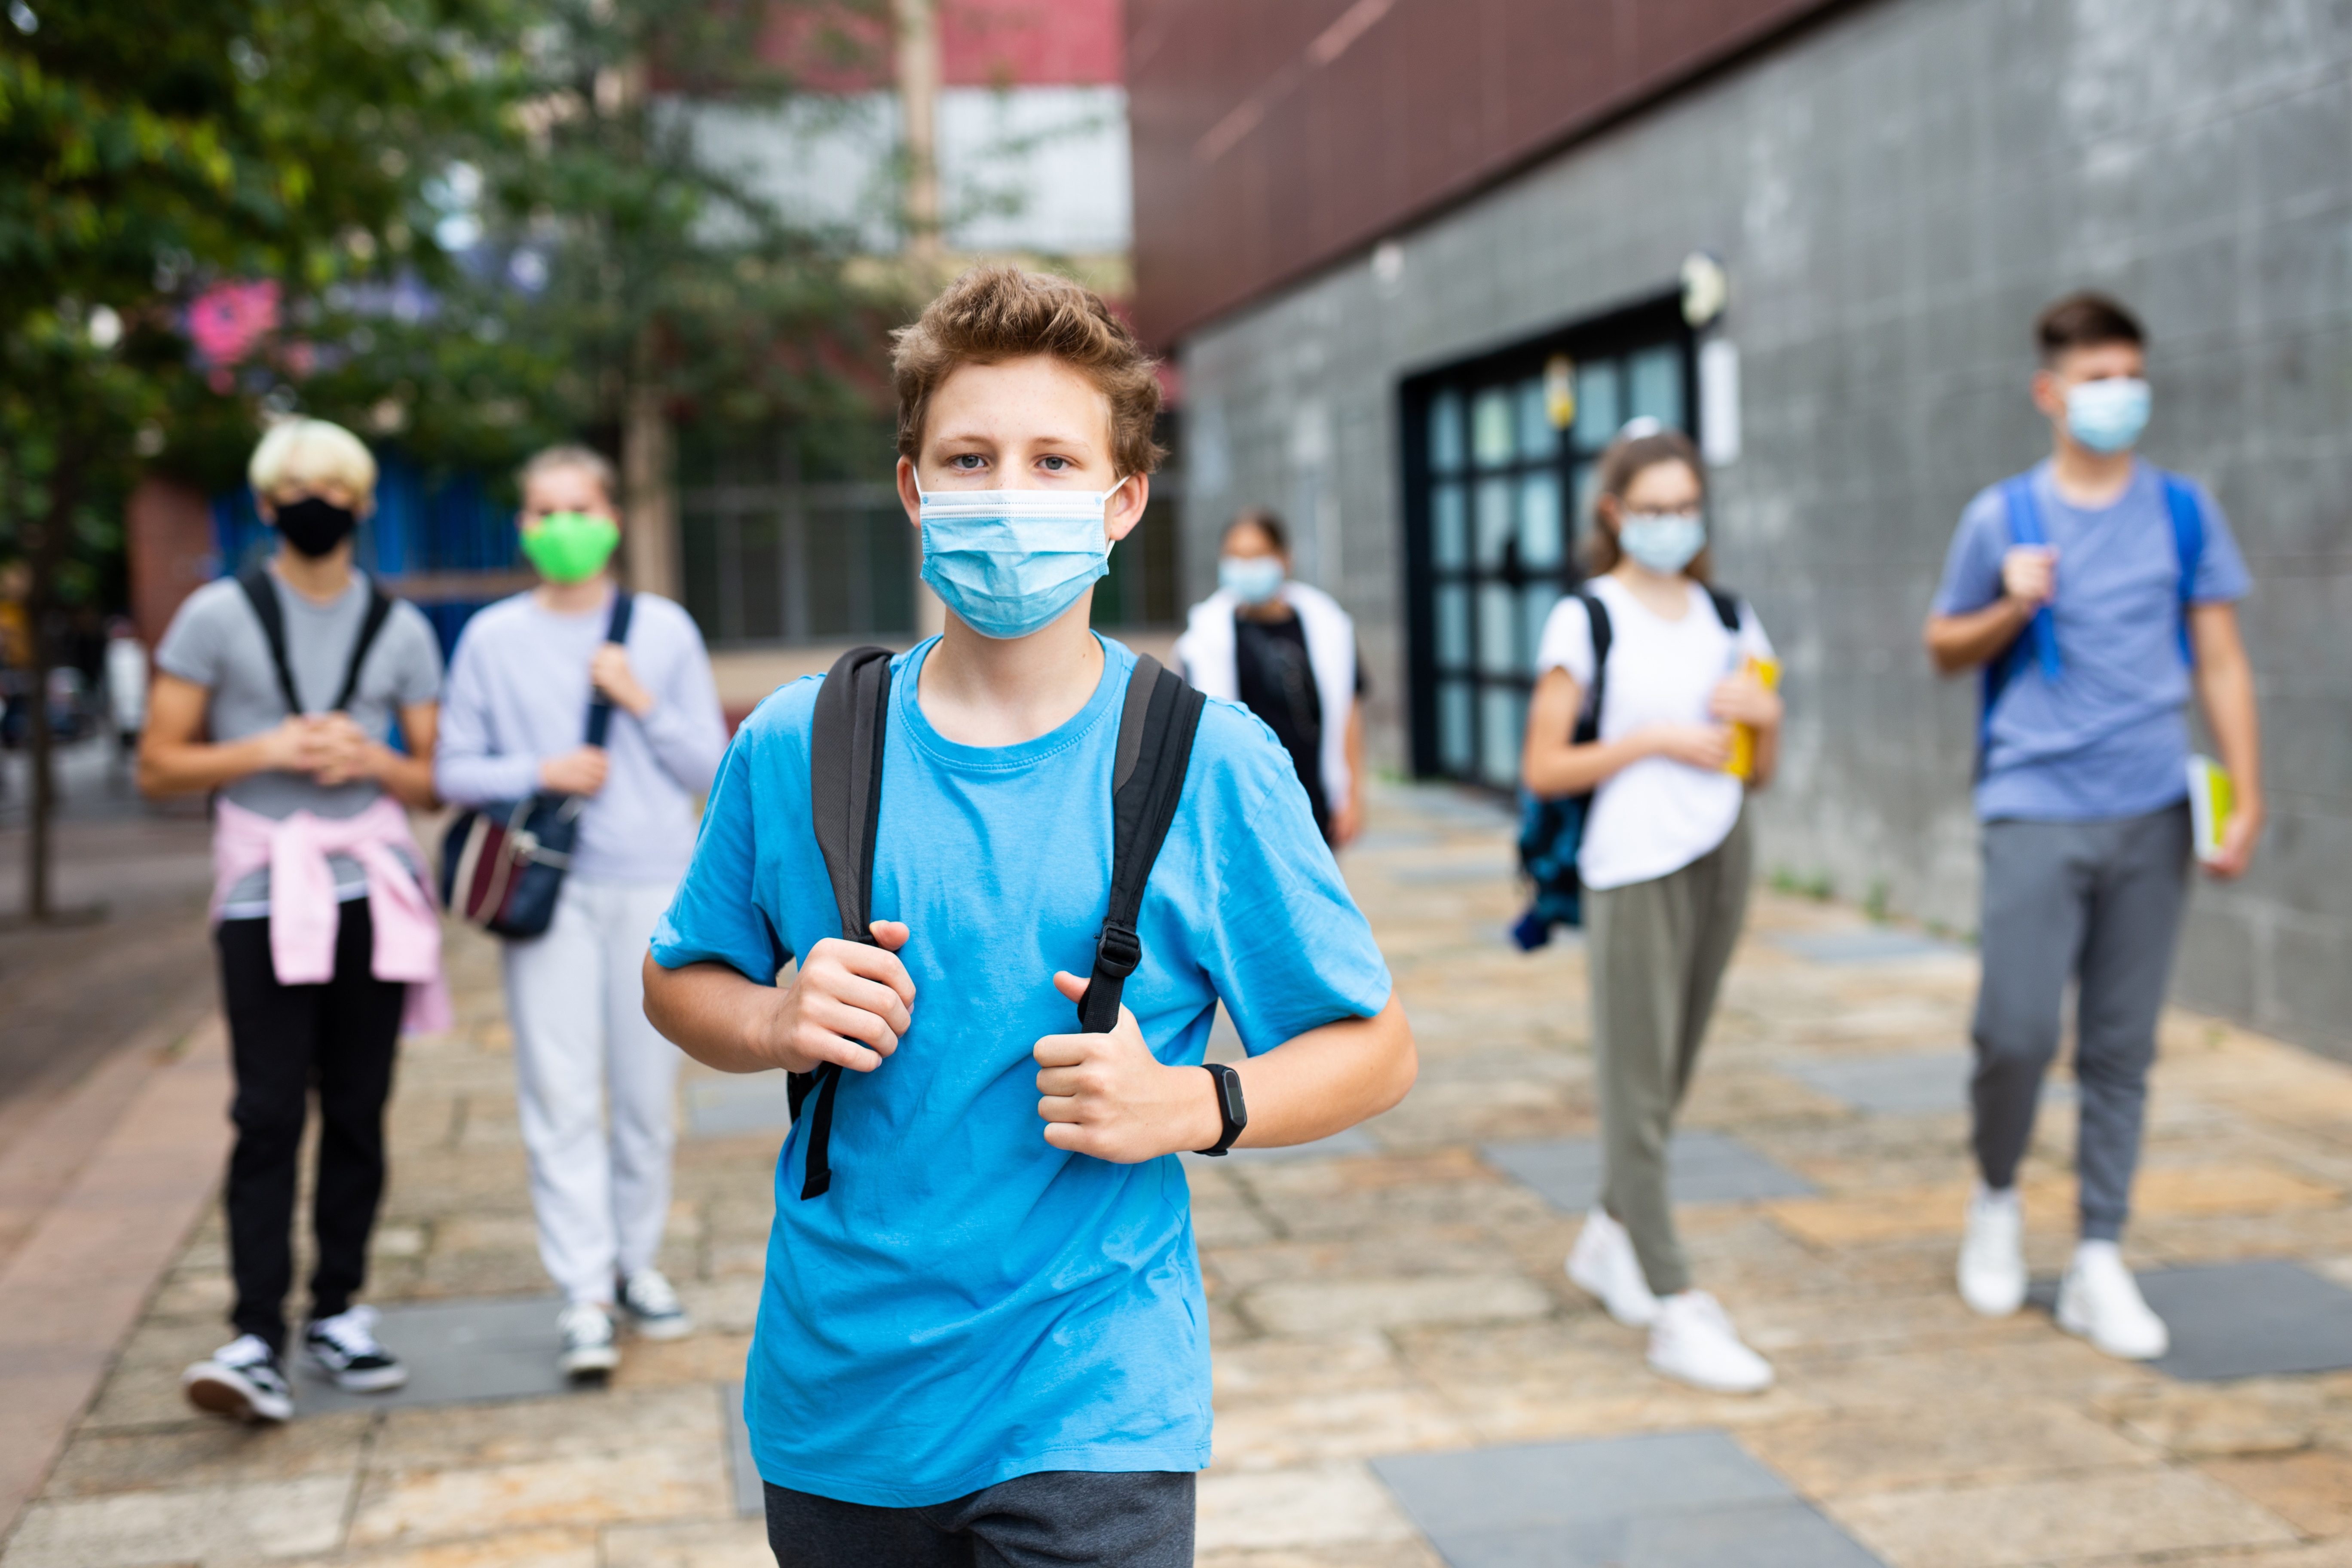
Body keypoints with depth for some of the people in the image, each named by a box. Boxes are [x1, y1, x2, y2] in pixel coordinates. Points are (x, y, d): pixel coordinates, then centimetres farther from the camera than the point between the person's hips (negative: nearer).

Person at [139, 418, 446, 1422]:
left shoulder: (400, 630, 11)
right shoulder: (219, 616, 3)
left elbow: (438, 780, 14)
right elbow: (158, 767, 2)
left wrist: (372, 761, -7)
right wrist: (266, 751, -12)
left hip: (375, 886, 3)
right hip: (266, 889, -3)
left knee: (358, 1111, 4)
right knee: (270, 1115, -10)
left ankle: (336, 1314, 15)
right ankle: (256, 1339, -11)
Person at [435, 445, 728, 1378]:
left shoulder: (664, 630, 7)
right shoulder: (492, 639, 6)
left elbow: (711, 767, 5)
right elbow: (454, 770, 6)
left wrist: (644, 705, -9)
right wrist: (539, 773, -10)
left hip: (654, 888, 1)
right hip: (548, 889, -1)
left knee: (647, 1093, 7)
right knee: (561, 1096, -6)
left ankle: (638, 1264, 23)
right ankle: (583, 1295, -1)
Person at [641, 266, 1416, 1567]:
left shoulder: (1211, 764, -8)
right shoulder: (794, 748, -1)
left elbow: (1373, 1051, -2)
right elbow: (678, 981, 12)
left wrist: (1187, 1106, -19)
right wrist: (775, 1023, -9)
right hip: (832, 1405, 3)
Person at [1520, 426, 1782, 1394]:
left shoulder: (1729, 620, 11)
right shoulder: (1585, 622, -4)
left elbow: (1761, 771, 15)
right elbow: (1542, 769, -8)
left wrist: (1763, 715, -5)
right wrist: (1657, 740, -14)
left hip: (1720, 858, 6)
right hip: (1632, 869, -6)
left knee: (1673, 1072, 13)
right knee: (1638, 1086, -4)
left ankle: (1609, 1238, 35)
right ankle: (1675, 1313, -1)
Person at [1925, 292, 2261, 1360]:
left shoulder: (2185, 515, 7)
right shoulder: (2001, 518, 3)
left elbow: (2220, 663, 8)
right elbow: (1944, 650, 12)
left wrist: (2247, 799, 1)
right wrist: (2012, 611, -9)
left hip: (2152, 818, 2)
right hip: (2035, 811, -2)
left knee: (2120, 1049, 5)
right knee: (2016, 1031, -8)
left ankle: (2099, 1264, 14)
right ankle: (1995, 1199, 20)